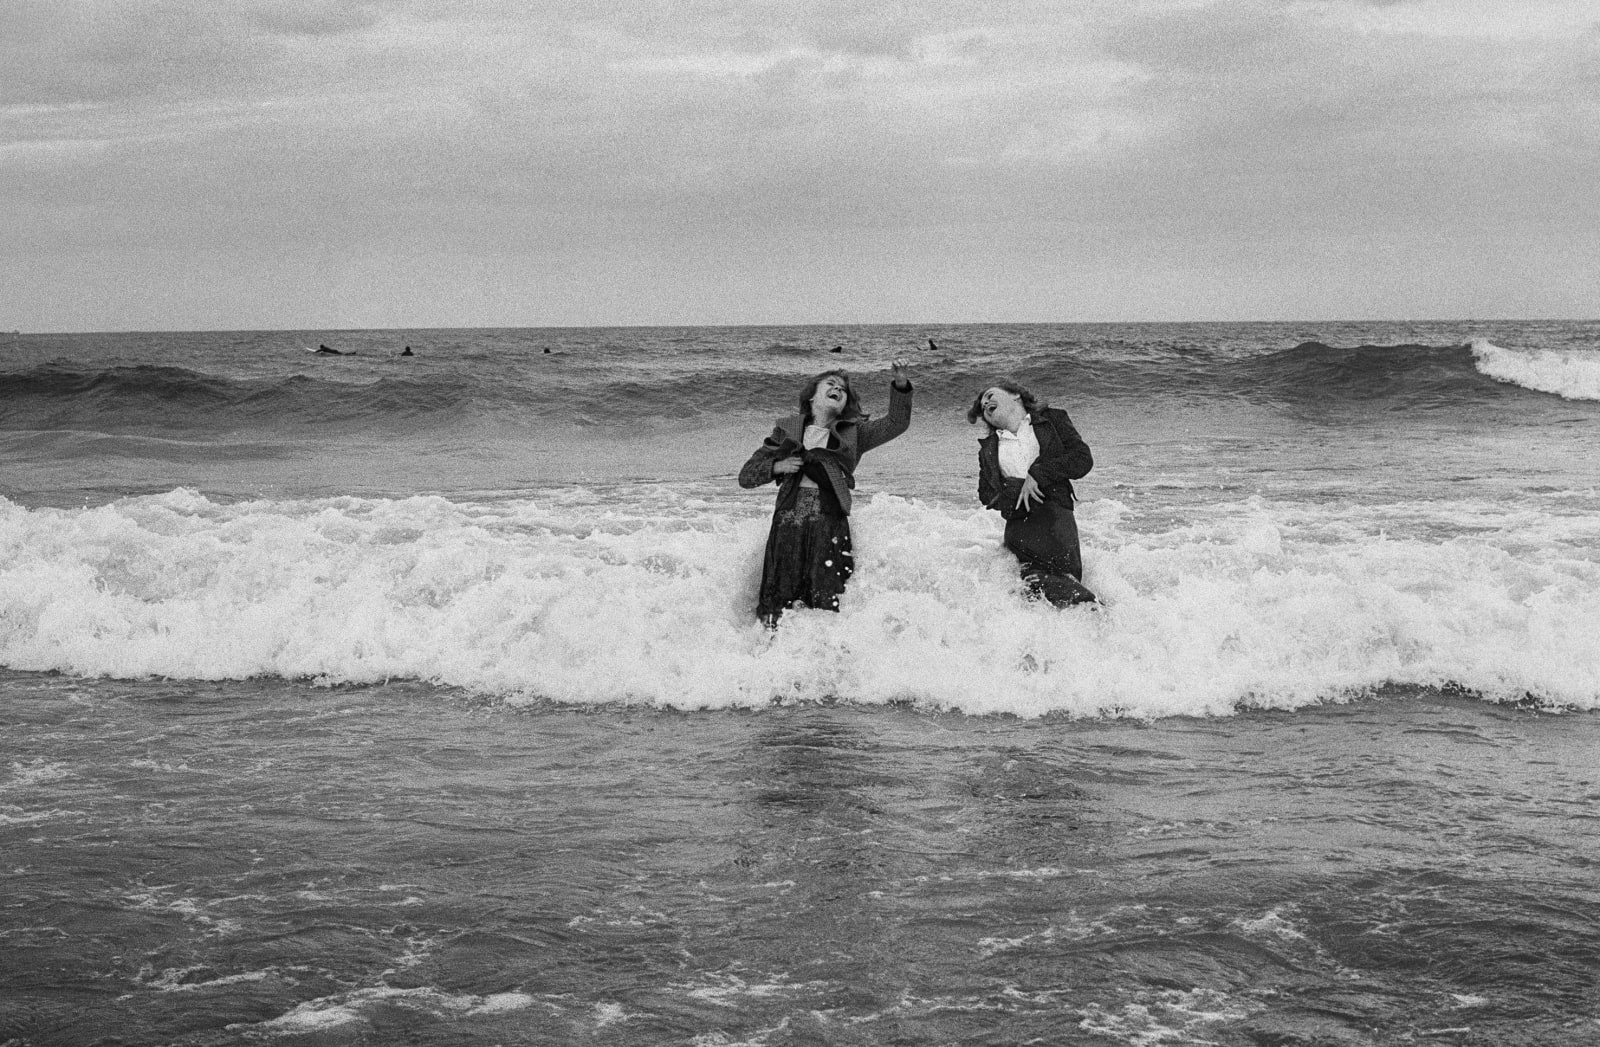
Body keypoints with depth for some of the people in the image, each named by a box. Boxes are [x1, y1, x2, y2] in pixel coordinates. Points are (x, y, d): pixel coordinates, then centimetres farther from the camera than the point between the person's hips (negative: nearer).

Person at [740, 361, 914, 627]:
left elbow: (896, 424, 5)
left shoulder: (853, 433, 18)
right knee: (775, 607, -5)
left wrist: (900, 386, -10)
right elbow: (746, 476, 17)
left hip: (830, 524, 0)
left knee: (826, 605, -11)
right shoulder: (787, 430, 18)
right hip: (787, 522, 1)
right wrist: (777, 467, -2)